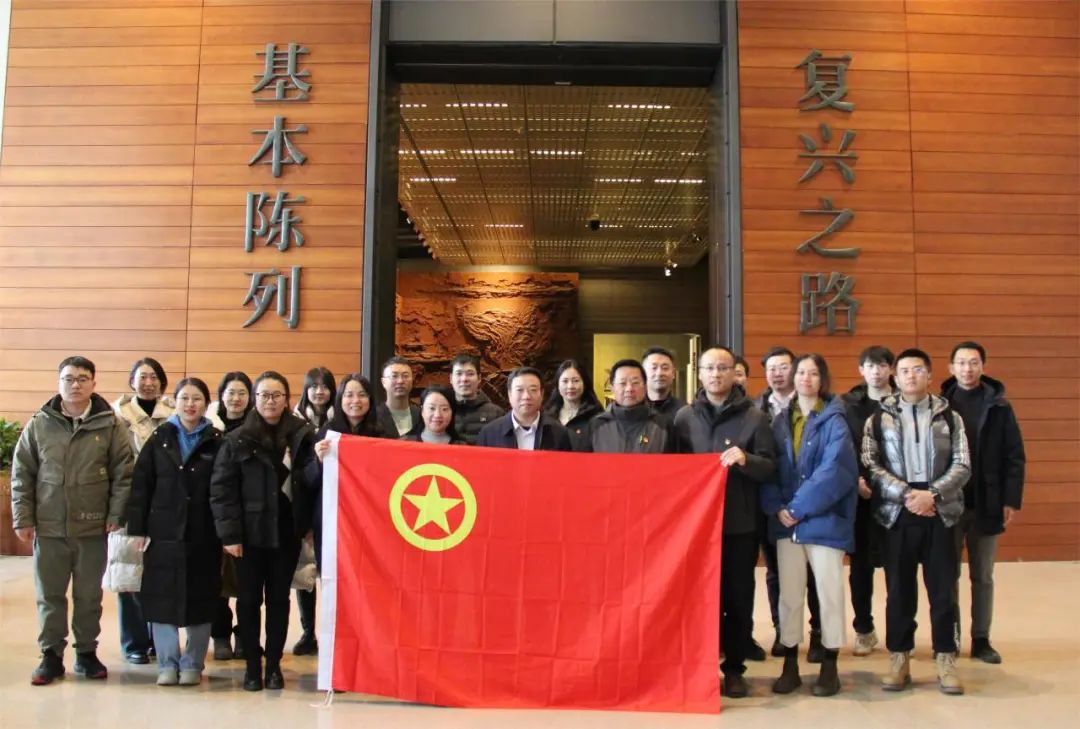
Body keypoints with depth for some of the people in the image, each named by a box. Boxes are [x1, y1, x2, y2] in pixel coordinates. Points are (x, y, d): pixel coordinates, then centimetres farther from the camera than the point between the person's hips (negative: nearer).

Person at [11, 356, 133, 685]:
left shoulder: (111, 425, -3)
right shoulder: (39, 424, 1)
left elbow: (123, 474, -3)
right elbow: (21, 473, 4)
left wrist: (116, 516, -8)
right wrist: (23, 518, 0)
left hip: (93, 527, -1)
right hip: (49, 527, 1)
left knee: (89, 596, 10)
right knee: (49, 595, 10)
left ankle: (86, 653, 24)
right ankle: (51, 655, 23)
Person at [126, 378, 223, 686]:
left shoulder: (216, 441, 0)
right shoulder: (160, 438, 5)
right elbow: (141, 485, 2)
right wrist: (137, 528, -3)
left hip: (203, 535, -1)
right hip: (164, 532, 1)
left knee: (200, 600, 5)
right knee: (162, 598, 5)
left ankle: (193, 664, 18)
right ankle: (167, 663, 19)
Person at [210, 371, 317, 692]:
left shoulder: (302, 435, 1)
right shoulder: (238, 440, -1)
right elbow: (221, 488, -5)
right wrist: (229, 533, -11)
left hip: (287, 532, 1)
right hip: (250, 533, -1)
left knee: (279, 599, 9)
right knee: (249, 600, 7)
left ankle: (274, 664, 21)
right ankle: (252, 665, 20)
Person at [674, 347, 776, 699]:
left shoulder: (754, 417, 1)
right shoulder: (684, 417, 6)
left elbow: (770, 468, -3)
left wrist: (745, 460, -22)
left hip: (741, 523, -1)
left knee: (739, 598, 7)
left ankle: (734, 669, 19)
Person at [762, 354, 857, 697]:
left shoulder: (834, 421, -4)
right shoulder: (780, 422, 10)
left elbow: (833, 471, -15)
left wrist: (799, 507, -16)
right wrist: (777, 507, -10)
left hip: (824, 519, -4)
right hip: (786, 521, 4)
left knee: (829, 591, 3)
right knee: (789, 594, 8)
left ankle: (829, 666, 16)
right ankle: (790, 664, 18)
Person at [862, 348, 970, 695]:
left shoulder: (950, 417, 7)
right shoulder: (879, 419, 6)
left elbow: (962, 466, 0)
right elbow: (871, 466, -2)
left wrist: (931, 494, -14)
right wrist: (906, 495, -14)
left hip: (940, 513, 0)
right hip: (897, 513, 0)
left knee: (943, 588, 4)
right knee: (899, 589, 5)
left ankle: (945, 659, 15)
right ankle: (899, 658, 16)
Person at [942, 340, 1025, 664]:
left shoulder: (999, 407, 1)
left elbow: (1014, 458, 0)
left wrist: (1012, 500, -5)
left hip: (987, 505, 1)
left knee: (983, 576, 11)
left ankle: (981, 640, 21)